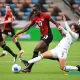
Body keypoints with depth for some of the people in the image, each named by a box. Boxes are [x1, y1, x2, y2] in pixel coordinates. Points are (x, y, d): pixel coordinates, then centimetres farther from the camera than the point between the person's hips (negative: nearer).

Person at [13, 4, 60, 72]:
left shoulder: (45, 16, -11)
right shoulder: (35, 19, 8)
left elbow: (55, 23, -9)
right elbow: (27, 27, 11)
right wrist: (18, 34, 7)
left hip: (48, 36, -8)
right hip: (43, 36, 8)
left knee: (36, 50, -17)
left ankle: (29, 68, -10)